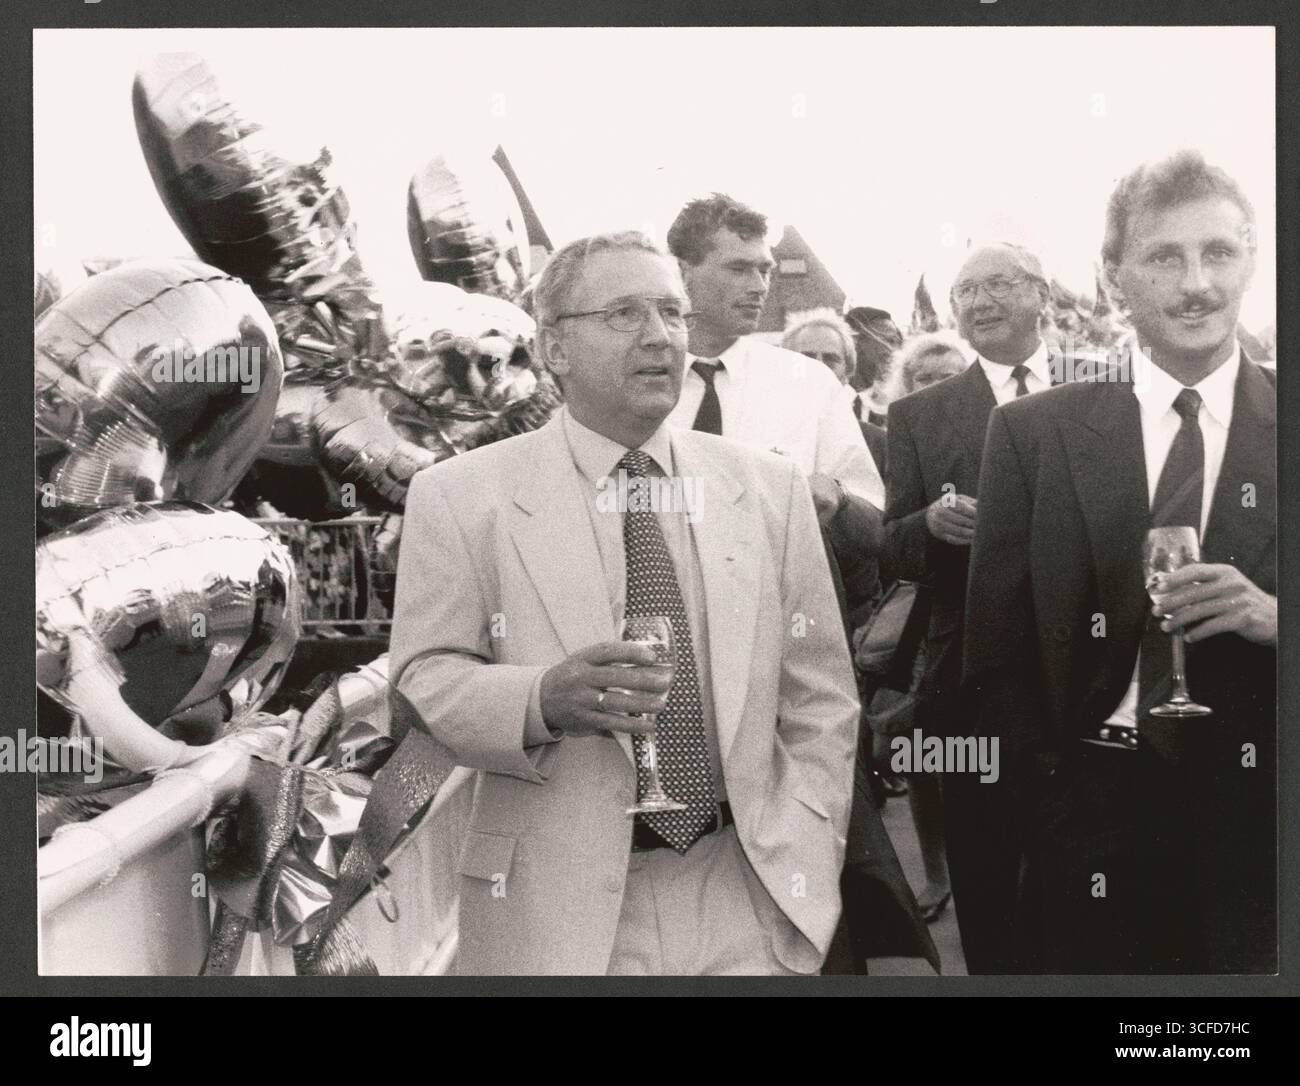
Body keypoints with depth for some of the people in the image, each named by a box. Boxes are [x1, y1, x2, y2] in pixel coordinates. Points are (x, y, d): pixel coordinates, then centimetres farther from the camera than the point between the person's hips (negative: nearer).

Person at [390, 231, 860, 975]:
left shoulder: (769, 488, 7)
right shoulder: (460, 497, -3)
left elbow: (819, 703, 6)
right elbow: (424, 681, -7)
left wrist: (802, 876, -2)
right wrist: (542, 700, -25)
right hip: (557, 910, -2)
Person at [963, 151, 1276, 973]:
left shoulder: (1274, 425, 1)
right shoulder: (1034, 433, 0)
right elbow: (996, 638, 2)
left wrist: (1272, 617, -16)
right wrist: (1054, 783, -2)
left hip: (1260, 819, 1)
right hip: (1092, 815, 0)